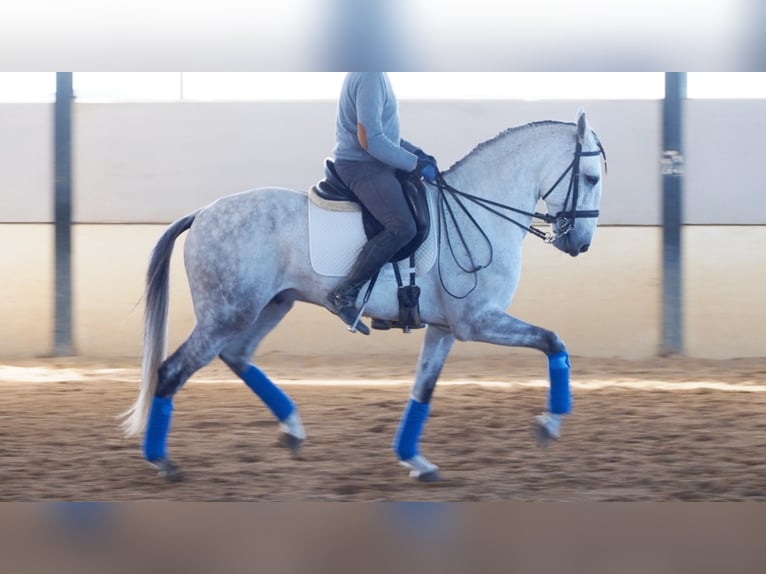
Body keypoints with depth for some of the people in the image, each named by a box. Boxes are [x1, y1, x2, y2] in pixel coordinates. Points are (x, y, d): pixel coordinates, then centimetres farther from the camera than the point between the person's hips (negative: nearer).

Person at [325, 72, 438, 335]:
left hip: (374, 164, 11)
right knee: (402, 227, -26)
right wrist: (415, 164, -17)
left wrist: (417, 154, 12)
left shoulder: (373, 74, 13)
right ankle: (343, 295, -21)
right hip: (361, 167, -11)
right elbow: (370, 140, -24)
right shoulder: (371, 76, -19)